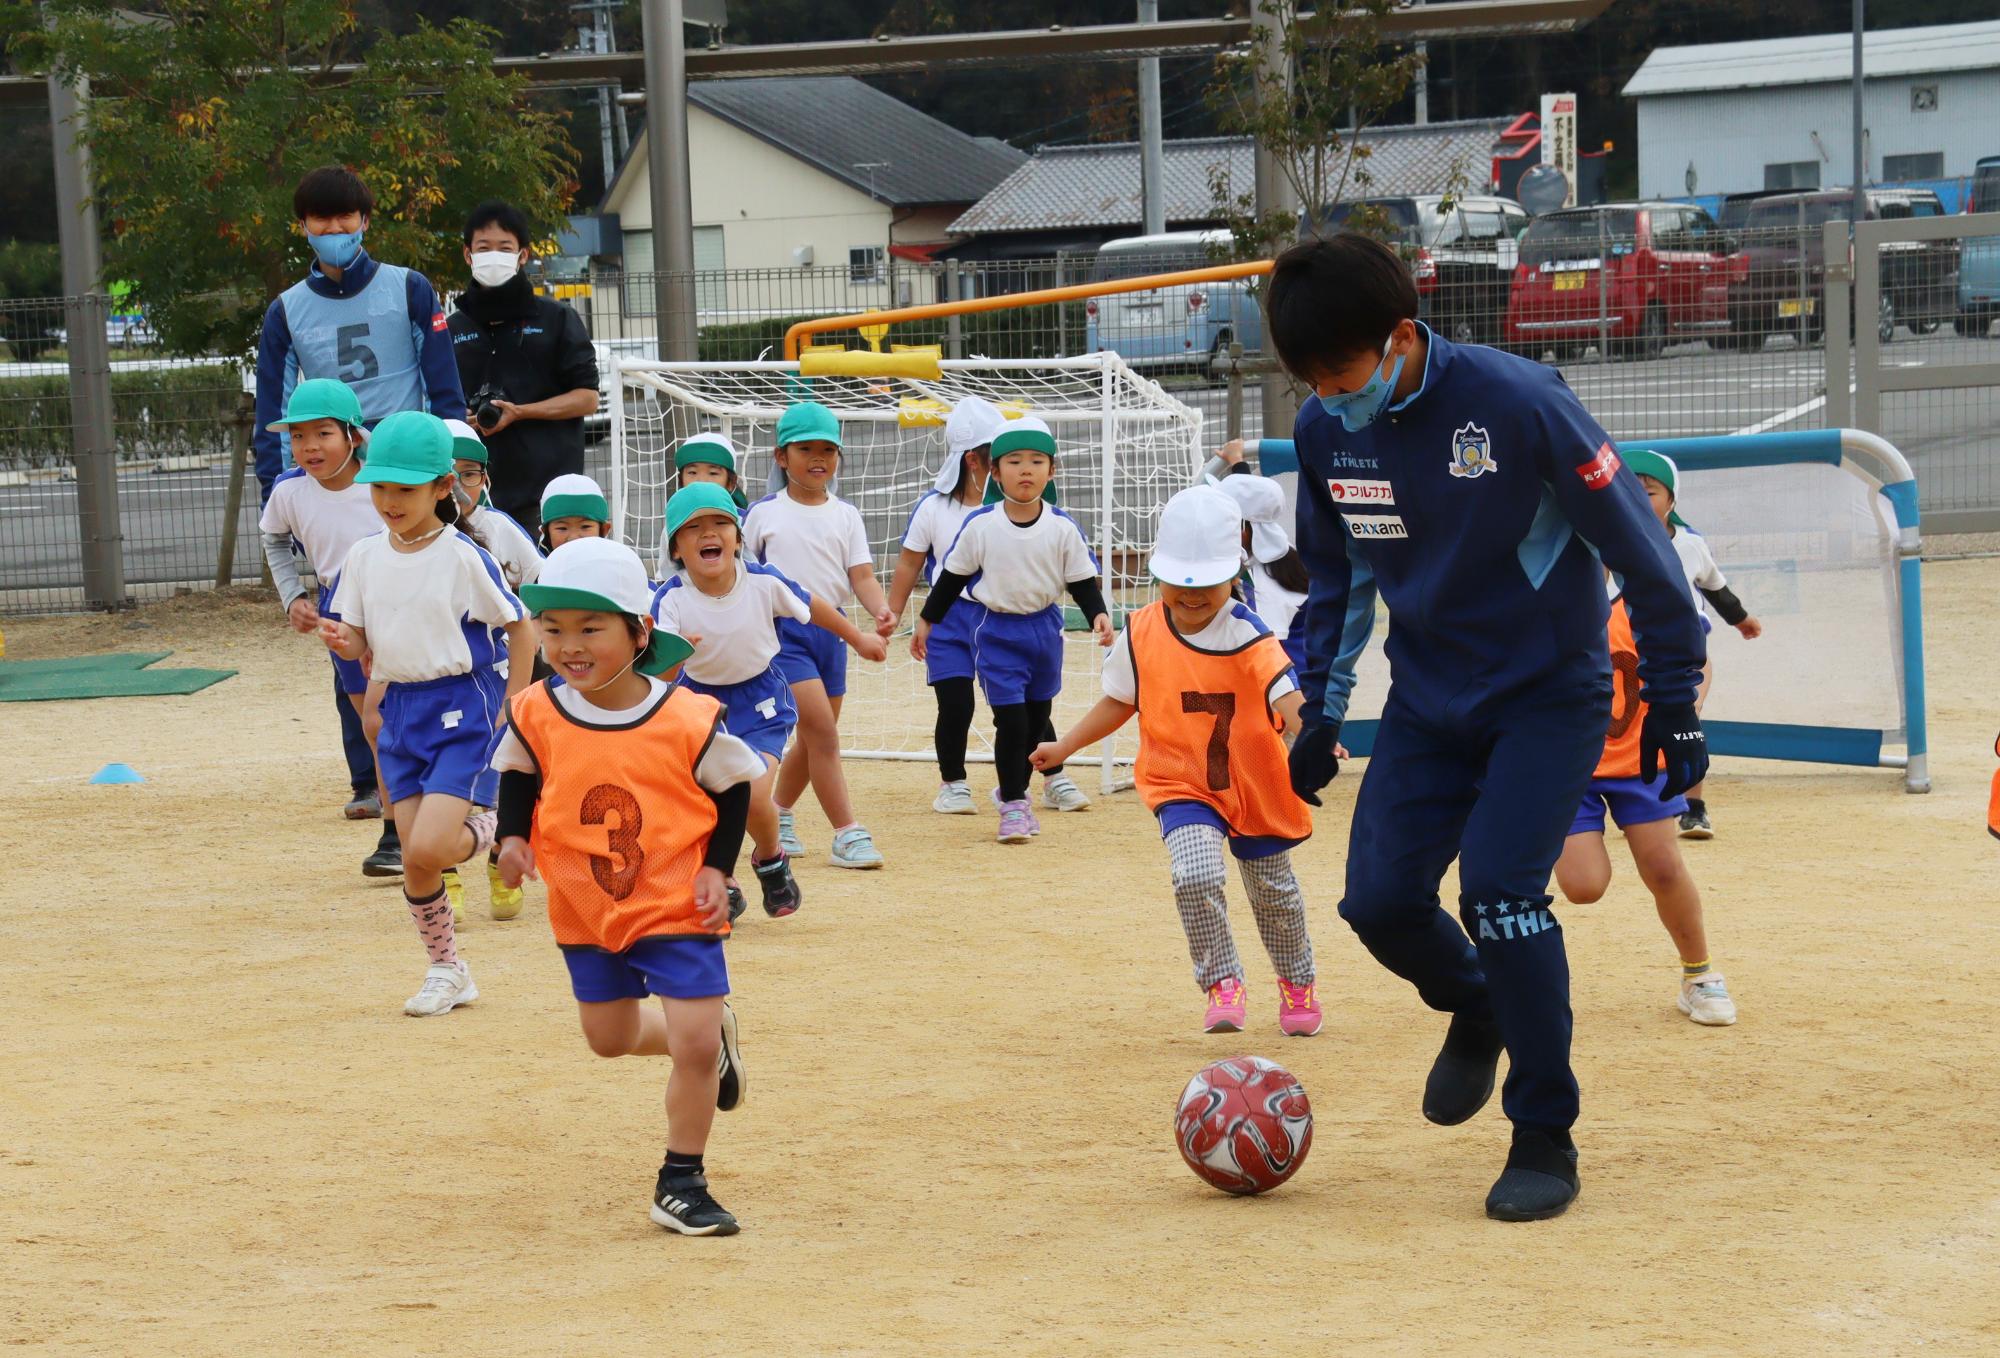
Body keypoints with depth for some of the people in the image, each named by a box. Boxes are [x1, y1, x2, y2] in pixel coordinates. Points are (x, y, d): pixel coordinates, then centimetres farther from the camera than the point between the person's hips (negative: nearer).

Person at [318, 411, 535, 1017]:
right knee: (416, 869, 4)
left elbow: (519, 628, -5)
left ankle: (489, 832, 15)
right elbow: (360, 643, 9)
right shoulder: (364, 557, 3)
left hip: (463, 707, -5)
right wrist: (340, 640, -15)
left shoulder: (463, 558, -12)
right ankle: (447, 971, 24)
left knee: (426, 850, -18)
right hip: (400, 711, 5)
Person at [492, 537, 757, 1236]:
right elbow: (518, 776, 7)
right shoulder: (536, 715, -13)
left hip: (678, 905, -4)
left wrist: (717, 868, -12)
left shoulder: (689, 720, -20)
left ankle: (681, 1183, 9)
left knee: (695, 1041, -9)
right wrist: (514, 838, -10)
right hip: (586, 910, 4)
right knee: (609, 1037, 18)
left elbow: (732, 788, -4)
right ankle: (709, 1039, 48)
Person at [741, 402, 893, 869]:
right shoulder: (763, 514, -1)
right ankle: (847, 834, -13)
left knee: (813, 740, 14)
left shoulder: (845, 516, 7)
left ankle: (777, 815, 36)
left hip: (830, 629, 5)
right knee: (822, 731, -15)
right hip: (782, 630, -5)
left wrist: (881, 611, -20)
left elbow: (861, 574, -2)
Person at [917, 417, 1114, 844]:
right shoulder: (980, 526, -10)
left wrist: (1097, 614, -18)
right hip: (996, 630, -3)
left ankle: (1014, 791, 34)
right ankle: (1012, 804, 4)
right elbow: (953, 576, 2)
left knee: (1036, 719, 14)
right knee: (1011, 719, -10)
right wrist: (927, 620, 7)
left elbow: (1082, 580, -1)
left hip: (1045, 629, 3)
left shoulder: (1063, 528, -7)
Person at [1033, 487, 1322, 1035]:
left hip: (1255, 784, -1)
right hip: (1182, 788, 1)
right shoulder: (1141, 635, -8)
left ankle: (1296, 981, 44)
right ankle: (1222, 983, -4)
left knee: (1273, 891, 17)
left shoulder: (1248, 638, -19)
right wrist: (1064, 747, 10)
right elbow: (1120, 701, 9)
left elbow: (1287, 696, -33)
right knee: (1196, 873, -24)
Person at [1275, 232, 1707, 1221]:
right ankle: (1474, 1010, 30)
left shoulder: (1515, 404, -23)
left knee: (1499, 888, -20)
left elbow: (1637, 548, -14)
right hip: (1428, 699, 5)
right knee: (1379, 899, -5)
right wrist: (1321, 708, 11)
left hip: (1550, 695, -5)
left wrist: (1674, 704, -10)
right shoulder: (1324, 430, -7)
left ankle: (1546, 1140, -5)